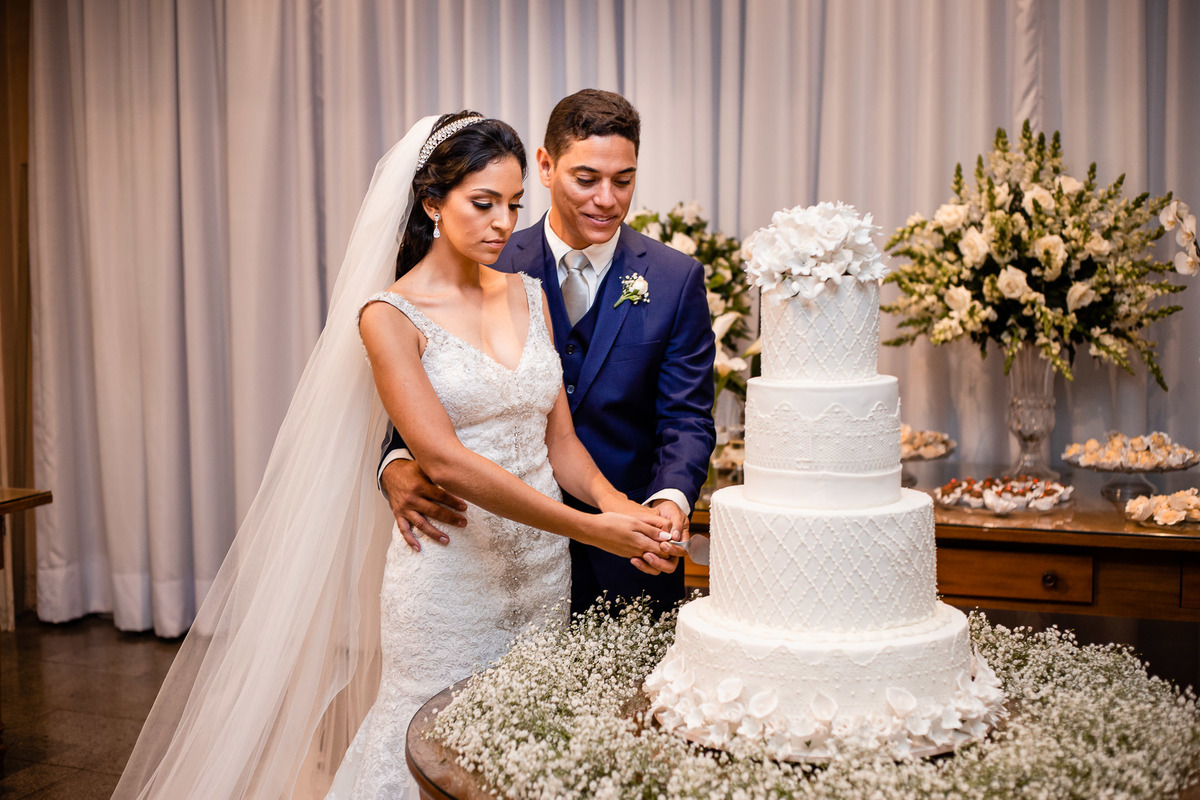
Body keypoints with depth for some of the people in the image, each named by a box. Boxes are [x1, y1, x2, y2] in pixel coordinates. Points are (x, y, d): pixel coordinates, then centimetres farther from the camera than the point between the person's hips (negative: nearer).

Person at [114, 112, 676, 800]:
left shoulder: (528, 295, 7)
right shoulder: (390, 316, -10)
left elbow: (559, 439, 8)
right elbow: (446, 459, -19)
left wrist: (613, 499, -12)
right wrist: (590, 529, -22)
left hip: (544, 575, 5)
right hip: (450, 581, -5)